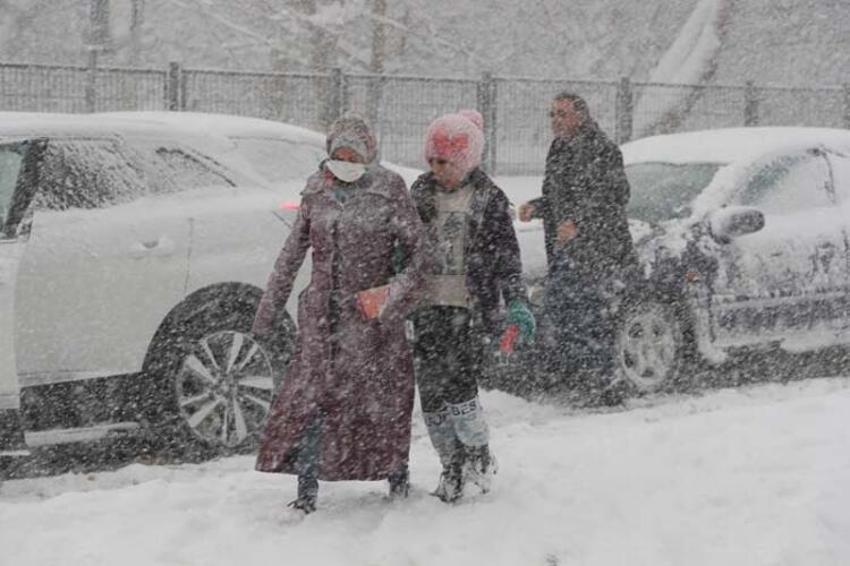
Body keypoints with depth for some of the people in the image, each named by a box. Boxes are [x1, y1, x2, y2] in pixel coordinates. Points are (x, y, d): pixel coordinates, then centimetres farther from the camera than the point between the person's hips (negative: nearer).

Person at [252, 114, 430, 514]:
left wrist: (395, 293, -19)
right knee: (310, 398, -5)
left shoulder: (389, 193, -4)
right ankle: (307, 492, -1)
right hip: (322, 314, 3)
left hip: (371, 318, -3)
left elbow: (418, 250, -3)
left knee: (383, 398, 5)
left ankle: (396, 475, 27)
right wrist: (267, 312, 13)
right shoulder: (316, 193, 7)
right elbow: (291, 256, 13)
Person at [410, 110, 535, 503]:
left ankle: (479, 456, 13)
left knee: (458, 386, -12)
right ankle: (453, 466, 16)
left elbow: (507, 255, -2)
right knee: (430, 389, 2)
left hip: (469, 308, -4)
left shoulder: (488, 198, -2)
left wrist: (517, 302, -12)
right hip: (428, 307, 4)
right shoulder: (422, 191, 9)